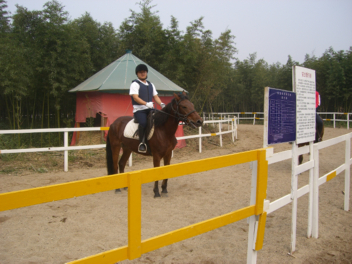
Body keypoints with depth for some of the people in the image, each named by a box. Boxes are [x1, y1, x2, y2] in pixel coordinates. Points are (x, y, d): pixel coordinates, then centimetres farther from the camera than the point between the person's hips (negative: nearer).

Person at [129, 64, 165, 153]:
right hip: (139, 110, -6)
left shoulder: (151, 85, 23)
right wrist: (146, 103, -29)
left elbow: (155, 96, 19)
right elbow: (135, 97, -13)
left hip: (150, 109, 6)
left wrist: (161, 104, -3)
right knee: (143, 123, -35)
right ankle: (142, 143, -21)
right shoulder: (135, 84, 1)